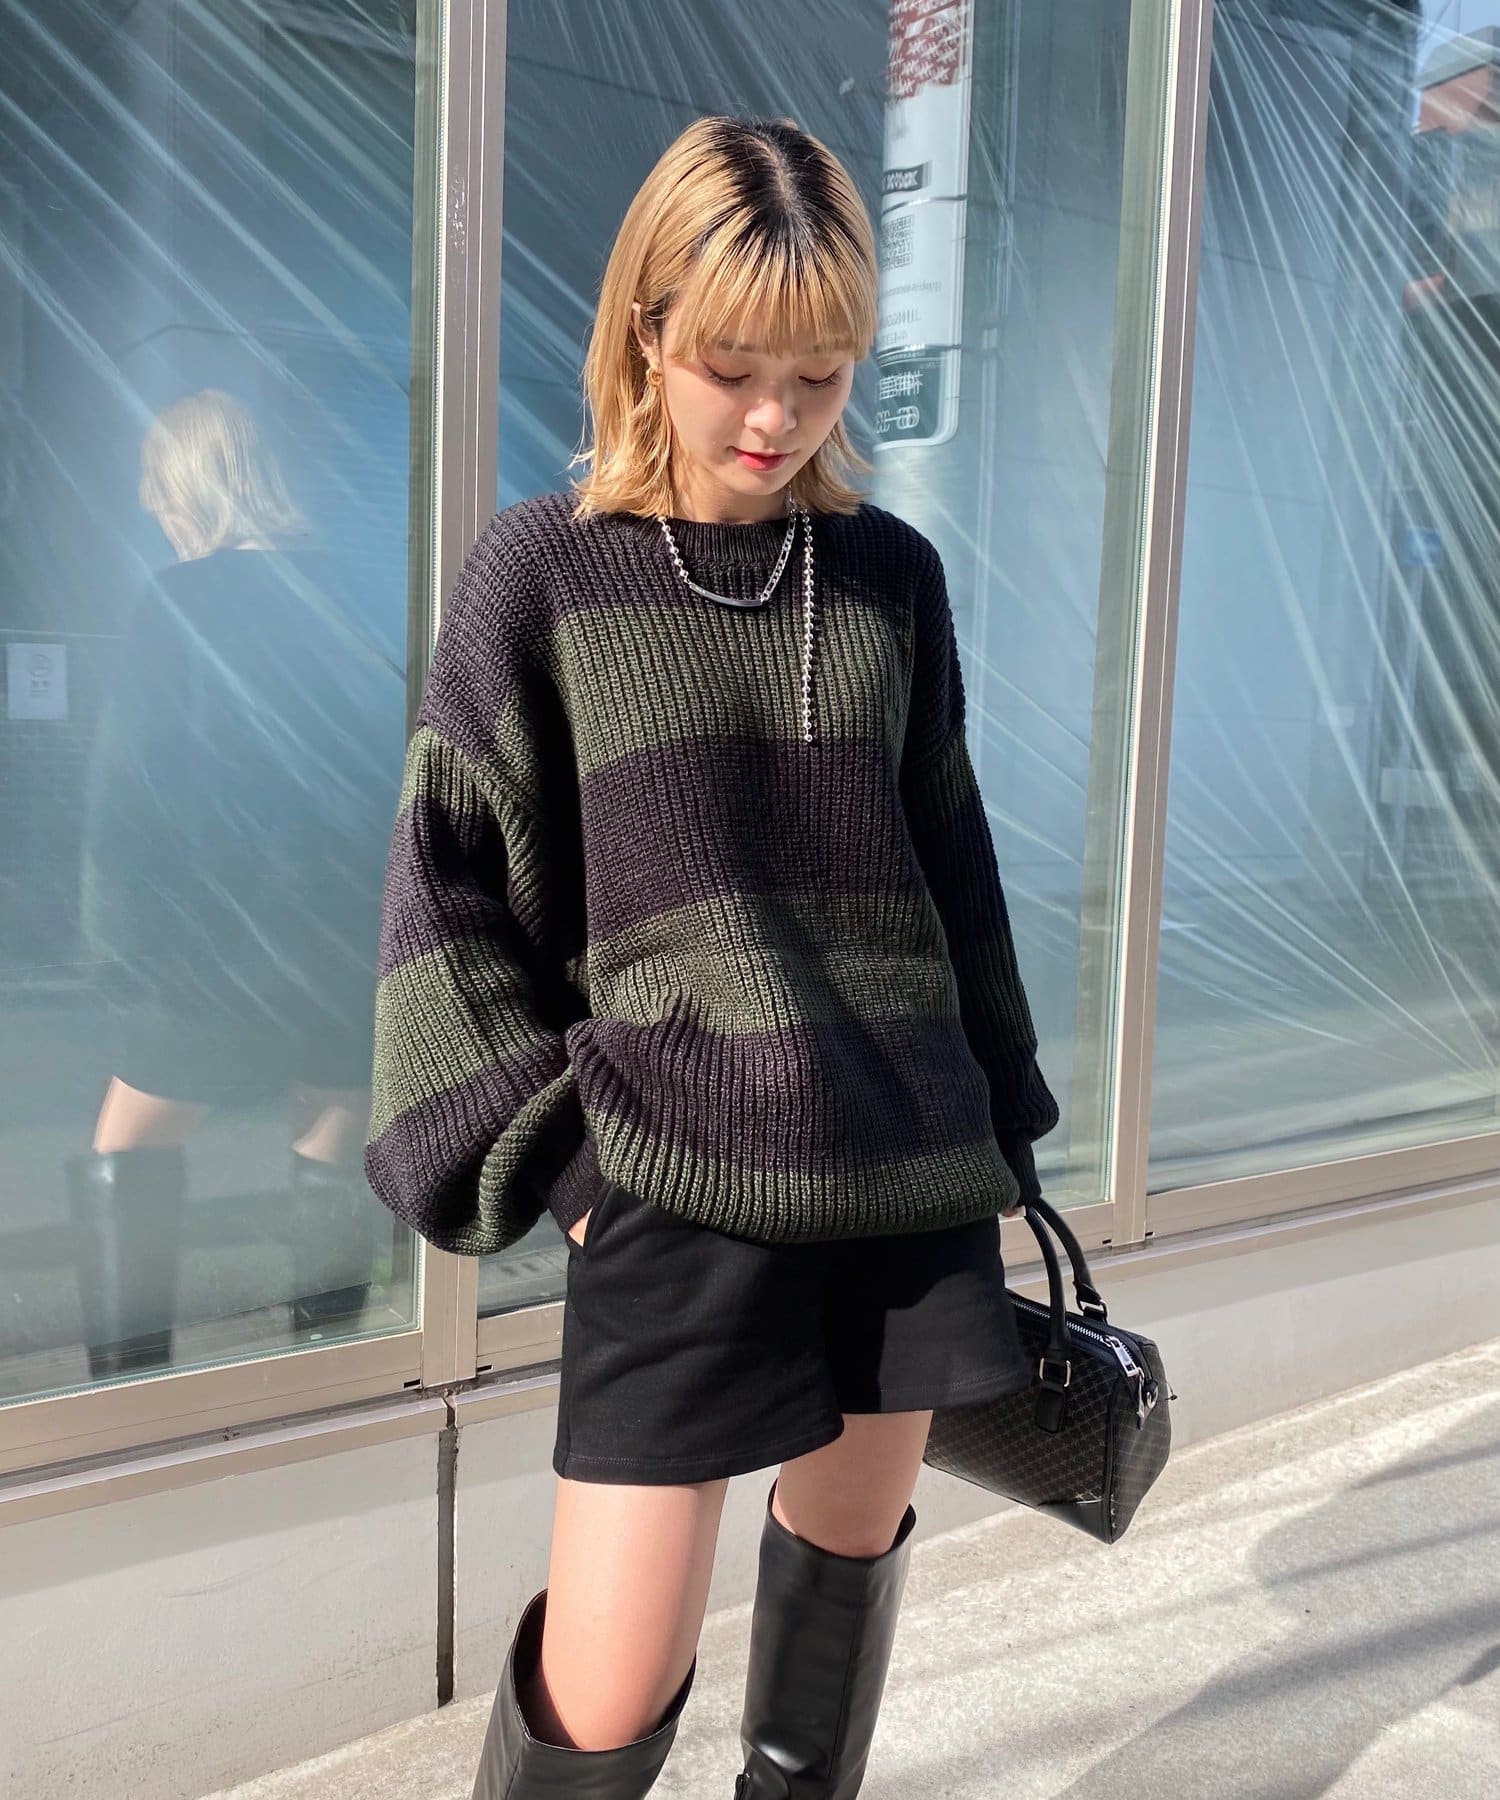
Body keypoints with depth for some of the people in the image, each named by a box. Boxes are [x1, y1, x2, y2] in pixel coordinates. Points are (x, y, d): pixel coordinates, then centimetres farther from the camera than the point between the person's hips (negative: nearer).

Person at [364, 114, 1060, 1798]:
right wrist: (543, 1155, -6)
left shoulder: (892, 574, 6)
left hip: (909, 1164, 4)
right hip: (672, 1180, -3)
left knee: (853, 1536, 18)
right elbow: (450, 898, 0)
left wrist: (998, 1123, 15)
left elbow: (952, 867, 12)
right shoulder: (541, 571, -3)